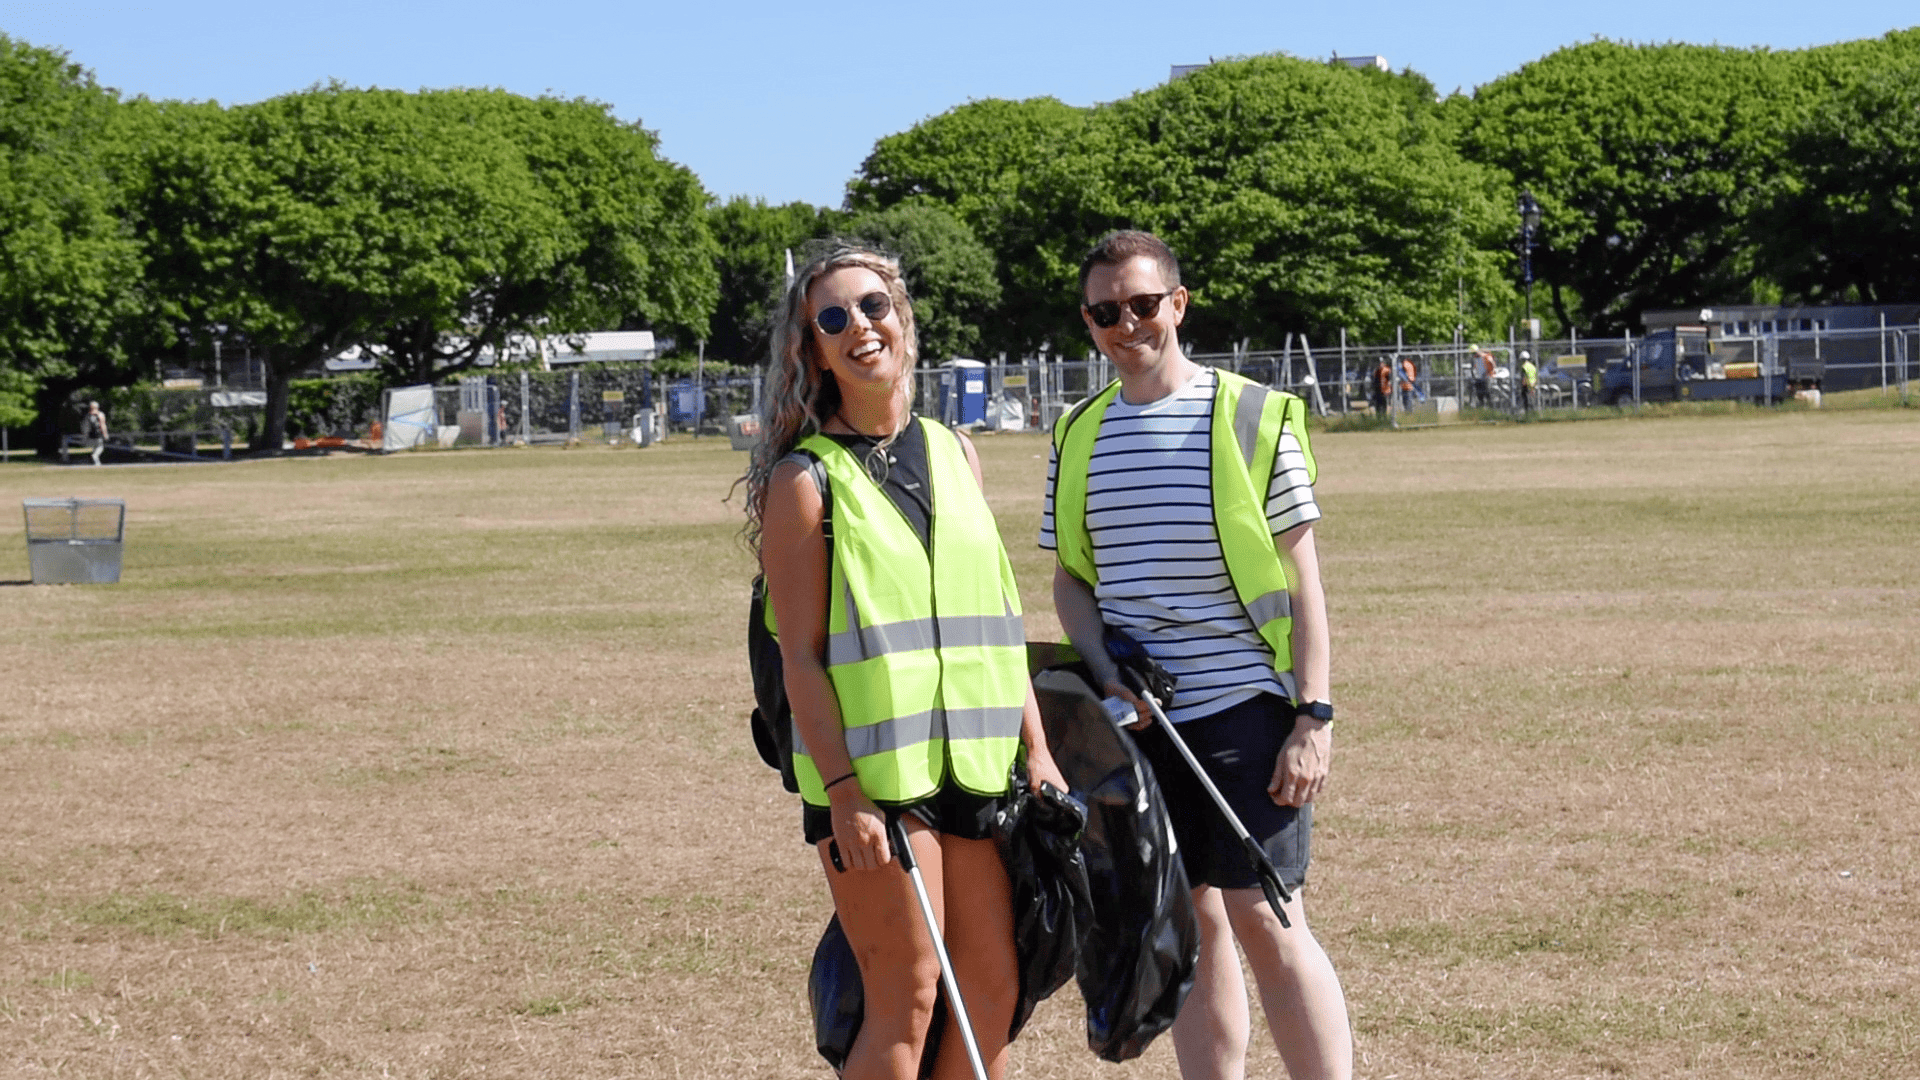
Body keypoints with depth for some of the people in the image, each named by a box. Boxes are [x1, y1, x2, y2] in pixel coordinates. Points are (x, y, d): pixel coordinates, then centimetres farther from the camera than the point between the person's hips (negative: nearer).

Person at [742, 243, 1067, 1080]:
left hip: (972, 759, 6)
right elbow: (801, 657, -10)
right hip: (870, 769, -6)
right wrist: (842, 794, -17)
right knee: (908, 997, -6)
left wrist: (1035, 748, 10)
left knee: (994, 989, 6)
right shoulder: (806, 480, -6)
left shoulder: (954, 454, 13)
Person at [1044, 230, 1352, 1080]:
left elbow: (1300, 575, -3)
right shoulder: (1079, 436, 9)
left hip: (1245, 702, -4)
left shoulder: (1253, 418, -4)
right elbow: (1070, 575, 15)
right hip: (1139, 718, 4)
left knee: (1264, 919, -7)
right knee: (1187, 926, 9)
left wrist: (1314, 716, -10)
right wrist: (1107, 672, -4)